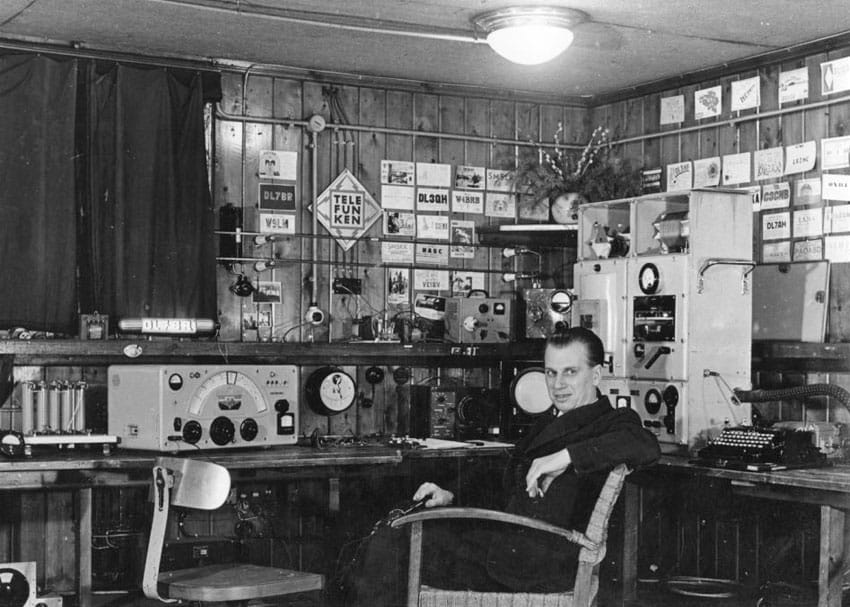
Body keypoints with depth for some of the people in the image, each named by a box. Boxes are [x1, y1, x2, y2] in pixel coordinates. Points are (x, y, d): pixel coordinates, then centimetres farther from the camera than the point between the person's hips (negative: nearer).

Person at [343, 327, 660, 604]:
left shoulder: (611, 423, -2)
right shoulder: (548, 422, 24)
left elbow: (647, 447, -27)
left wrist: (566, 455, -28)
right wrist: (450, 499, 12)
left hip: (544, 564, -9)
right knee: (383, 544, -2)